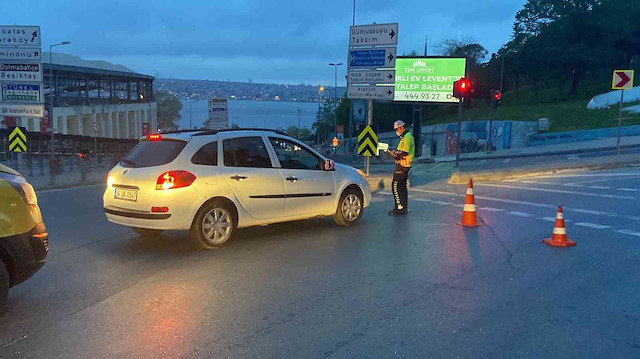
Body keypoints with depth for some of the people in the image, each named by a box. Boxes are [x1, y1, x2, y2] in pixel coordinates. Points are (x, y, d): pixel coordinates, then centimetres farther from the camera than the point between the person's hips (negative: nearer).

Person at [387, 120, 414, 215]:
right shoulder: (408, 136, 18)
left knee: (396, 186, -9)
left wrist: (394, 153, -13)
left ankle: (399, 207, -8)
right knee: (402, 186, 14)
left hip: (402, 166, -11)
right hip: (405, 165, 11)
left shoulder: (406, 137, -16)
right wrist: (395, 152, 9)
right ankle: (404, 207, 20)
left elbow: (404, 152, -24)